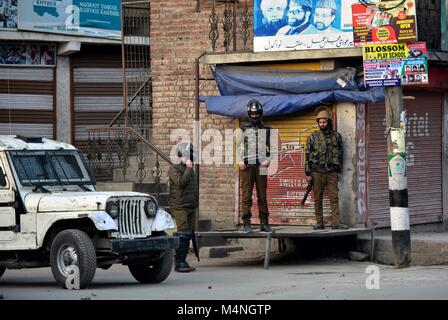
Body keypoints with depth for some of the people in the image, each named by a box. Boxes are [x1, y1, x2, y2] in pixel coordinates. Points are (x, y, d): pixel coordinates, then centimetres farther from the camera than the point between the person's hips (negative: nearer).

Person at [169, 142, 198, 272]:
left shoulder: (190, 169, 21)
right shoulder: (174, 169, -3)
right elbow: (181, 182, -20)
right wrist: (188, 169, -12)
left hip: (191, 207, 8)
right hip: (180, 207, -8)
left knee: (188, 235, 4)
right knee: (183, 234, -15)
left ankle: (182, 262, 8)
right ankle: (180, 263, -15)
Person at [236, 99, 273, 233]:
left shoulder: (267, 130, 11)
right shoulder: (243, 129, 8)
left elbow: (271, 147, 12)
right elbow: (238, 146, 9)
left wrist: (267, 160, -4)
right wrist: (240, 161, -4)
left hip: (261, 166, 1)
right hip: (247, 166, -1)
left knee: (262, 195, 2)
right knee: (247, 195, -4)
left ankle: (264, 223, 4)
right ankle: (246, 223, -3)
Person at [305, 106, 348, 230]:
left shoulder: (336, 136, 7)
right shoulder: (313, 137, 3)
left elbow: (341, 153, 14)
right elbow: (308, 155, 2)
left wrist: (339, 170, 11)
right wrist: (308, 173, -3)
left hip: (332, 172, 1)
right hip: (317, 172, -1)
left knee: (334, 198, -5)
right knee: (317, 199, 2)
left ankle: (336, 222, -6)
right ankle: (319, 223, 7)